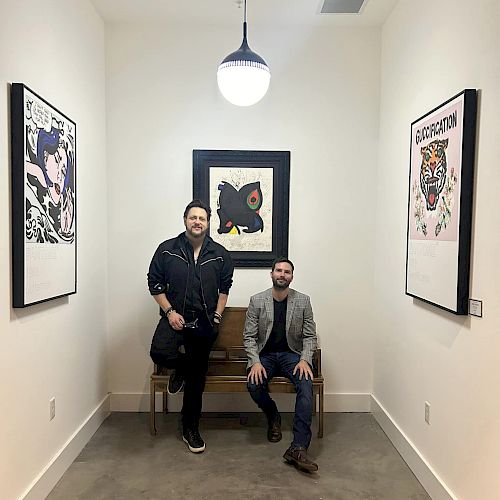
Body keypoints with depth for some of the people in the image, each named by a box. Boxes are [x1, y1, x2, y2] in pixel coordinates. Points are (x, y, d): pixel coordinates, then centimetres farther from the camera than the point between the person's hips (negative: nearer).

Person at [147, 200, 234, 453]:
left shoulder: (220, 254, 1)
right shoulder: (167, 249, -2)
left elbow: (225, 286, 11)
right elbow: (155, 283, 2)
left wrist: (217, 316, 1)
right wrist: (170, 312, -8)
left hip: (204, 322, 1)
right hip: (175, 318, -1)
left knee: (196, 378, 9)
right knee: (159, 353, -30)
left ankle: (190, 429, 29)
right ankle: (181, 365, 8)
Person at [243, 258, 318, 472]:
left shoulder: (303, 301, 0)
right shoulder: (256, 301, -2)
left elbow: (310, 336, 1)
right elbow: (249, 336, -3)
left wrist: (305, 360, -16)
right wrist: (255, 362, -18)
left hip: (292, 354, 0)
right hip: (264, 355, 0)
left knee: (306, 384, -29)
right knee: (254, 384, -28)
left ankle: (298, 448, -27)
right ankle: (273, 416, 7)